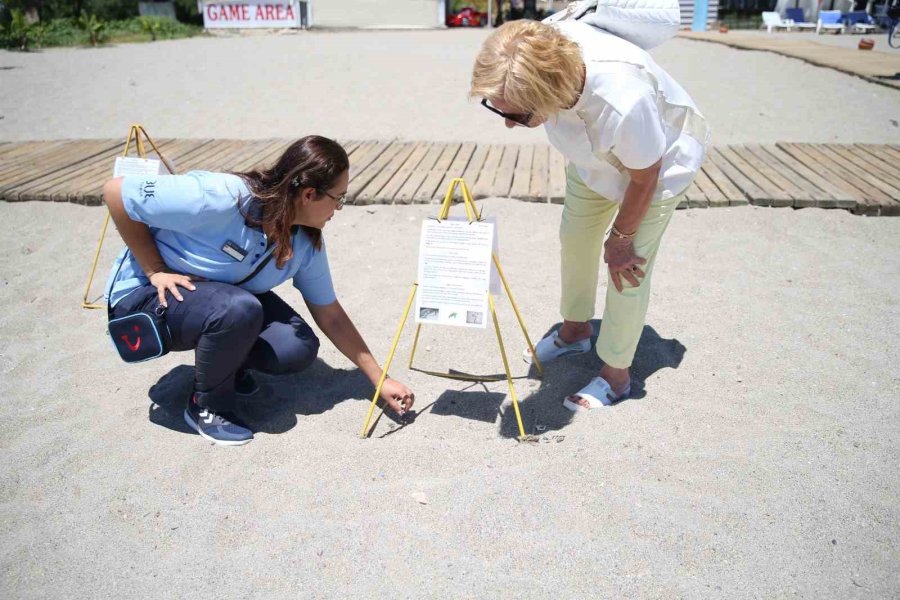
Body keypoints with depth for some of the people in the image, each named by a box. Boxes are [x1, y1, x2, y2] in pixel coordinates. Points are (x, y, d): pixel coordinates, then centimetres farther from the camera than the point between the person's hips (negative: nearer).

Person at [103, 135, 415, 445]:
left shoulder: (306, 242, -12)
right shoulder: (219, 198, -34)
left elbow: (330, 316, -3)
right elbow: (115, 192, -25)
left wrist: (380, 381, -3)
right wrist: (156, 271, -22)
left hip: (223, 293, 6)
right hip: (146, 295, -5)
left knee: (299, 349, -16)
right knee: (239, 310, -35)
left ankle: (225, 361, 14)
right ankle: (206, 407, -8)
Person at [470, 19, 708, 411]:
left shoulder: (625, 102, -47)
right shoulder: (546, 51, -31)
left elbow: (644, 178, -26)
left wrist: (620, 238, -12)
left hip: (657, 162, -6)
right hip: (595, 153, 6)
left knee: (626, 271, -6)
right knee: (575, 238, 16)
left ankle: (616, 376, 15)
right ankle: (575, 330, 40)